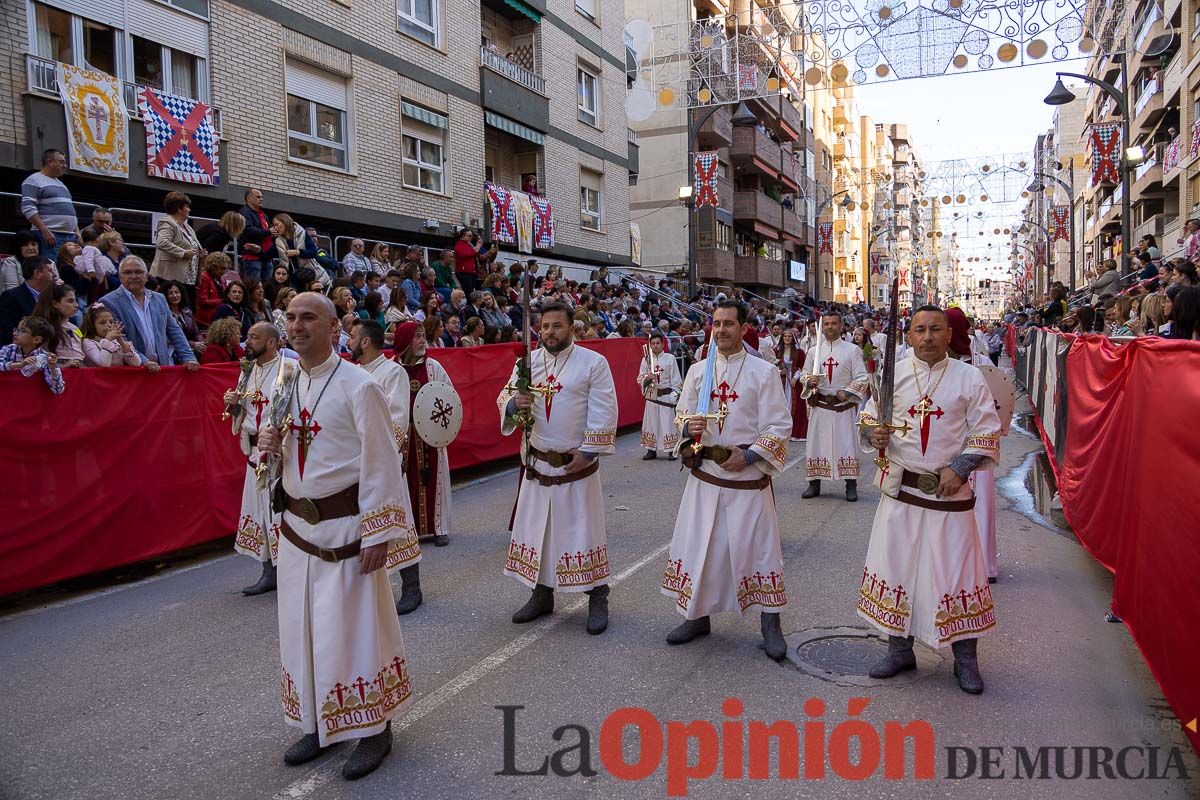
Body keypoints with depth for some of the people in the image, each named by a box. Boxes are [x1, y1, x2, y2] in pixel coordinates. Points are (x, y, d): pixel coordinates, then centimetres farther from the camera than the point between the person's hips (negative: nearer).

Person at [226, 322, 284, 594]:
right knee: (259, 509, 12)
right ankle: (269, 573, 24)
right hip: (256, 450, 8)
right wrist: (233, 404, 0)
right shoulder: (248, 371, 12)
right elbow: (242, 412, 20)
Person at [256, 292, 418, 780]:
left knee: (352, 630, 1)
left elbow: (381, 463, -15)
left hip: (345, 527, -7)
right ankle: (319, 724, 32)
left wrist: (377, 534, -17)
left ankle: (374, 729, 19)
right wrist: (269, 444, -6)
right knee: (302, 629, 15)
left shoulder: (358, 386, -14)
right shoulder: (286, 387, 7)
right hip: (297, 526, 7)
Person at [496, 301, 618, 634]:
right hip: (537, 462, 5)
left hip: (576, 464, -4)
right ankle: (542, 595, 28)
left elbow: (604, 413, -10)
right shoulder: (528, 361, 5)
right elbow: (505, 398, 5)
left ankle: (598, 599, 17)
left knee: (583, 530, 2)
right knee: (536, 528, 12)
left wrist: (587, 452, -14)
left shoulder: (593, 362, -8)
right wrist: (514, 403, -18)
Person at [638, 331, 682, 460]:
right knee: (651, 422, 6)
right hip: (651, 395, 2)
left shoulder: (670, 358, -2)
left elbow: (676, 380, -1)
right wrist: (647, 378, -17)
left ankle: (671, 451, 6)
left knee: (668, 422, -1)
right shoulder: (646, 359, 3)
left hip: (666, 395, -2)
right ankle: (651, 450, 15)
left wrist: (674, 395, -6)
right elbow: (640, 379, 3)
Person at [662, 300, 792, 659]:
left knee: (756, 546, 1)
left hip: (747, 476, -3)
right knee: (696, 545, 8)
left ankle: (770, 624, 18)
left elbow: (779, 427, -5)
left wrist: (748, 456, -17)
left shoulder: (764, 372, -4)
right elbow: (682, 415, 12)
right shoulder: (697, 370, 7)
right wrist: (688, 427, -12)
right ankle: (697, 616, 25)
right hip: (704, 475, 4)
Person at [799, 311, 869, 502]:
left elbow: (861, 378, -2)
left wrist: (847, 392, -15)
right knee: (816, 443, 4)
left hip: (844, 406, -2)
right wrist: (809, 381, -15)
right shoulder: (813, 351, 7)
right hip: (819, 405, 2)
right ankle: (814, 483, 14)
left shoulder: (853, 350, 0)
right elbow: (804, 375, 7)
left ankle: (851, 485, 7)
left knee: (846, 443, 0)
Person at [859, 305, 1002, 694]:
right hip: (900, 488, 2)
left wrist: (959, 468, -12)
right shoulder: (893, 374, 3)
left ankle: (965, 657, 20)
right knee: (895, 567, 7)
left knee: (957, 571, 3)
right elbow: (869, 420, 9)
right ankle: (899, 648, 24)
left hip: (949, 491, -2)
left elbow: (987, 433, 0)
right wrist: (874, 434, -14)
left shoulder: (969, 377, -1)